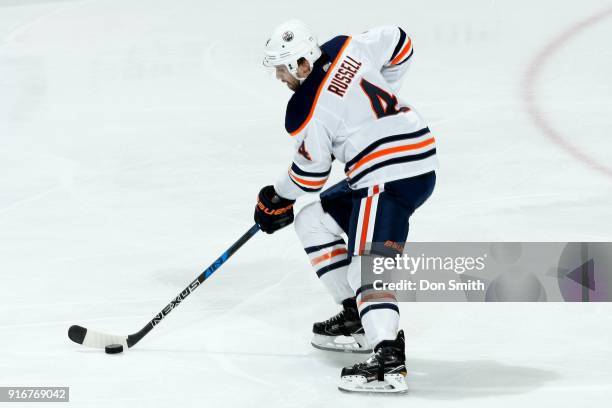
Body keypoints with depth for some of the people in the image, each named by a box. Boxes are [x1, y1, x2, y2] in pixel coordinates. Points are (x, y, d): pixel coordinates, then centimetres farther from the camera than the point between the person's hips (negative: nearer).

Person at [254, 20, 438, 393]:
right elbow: (398, 43, 18)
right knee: (313, 222, 19)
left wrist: (277, 199, 18)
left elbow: (310, 174, -1)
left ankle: (389, 359, -40)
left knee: (368, 264, -22)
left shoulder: (307, 111, -13)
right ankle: (357, 318, 22)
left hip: (391, 176, -10)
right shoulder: (346, 49, 5)